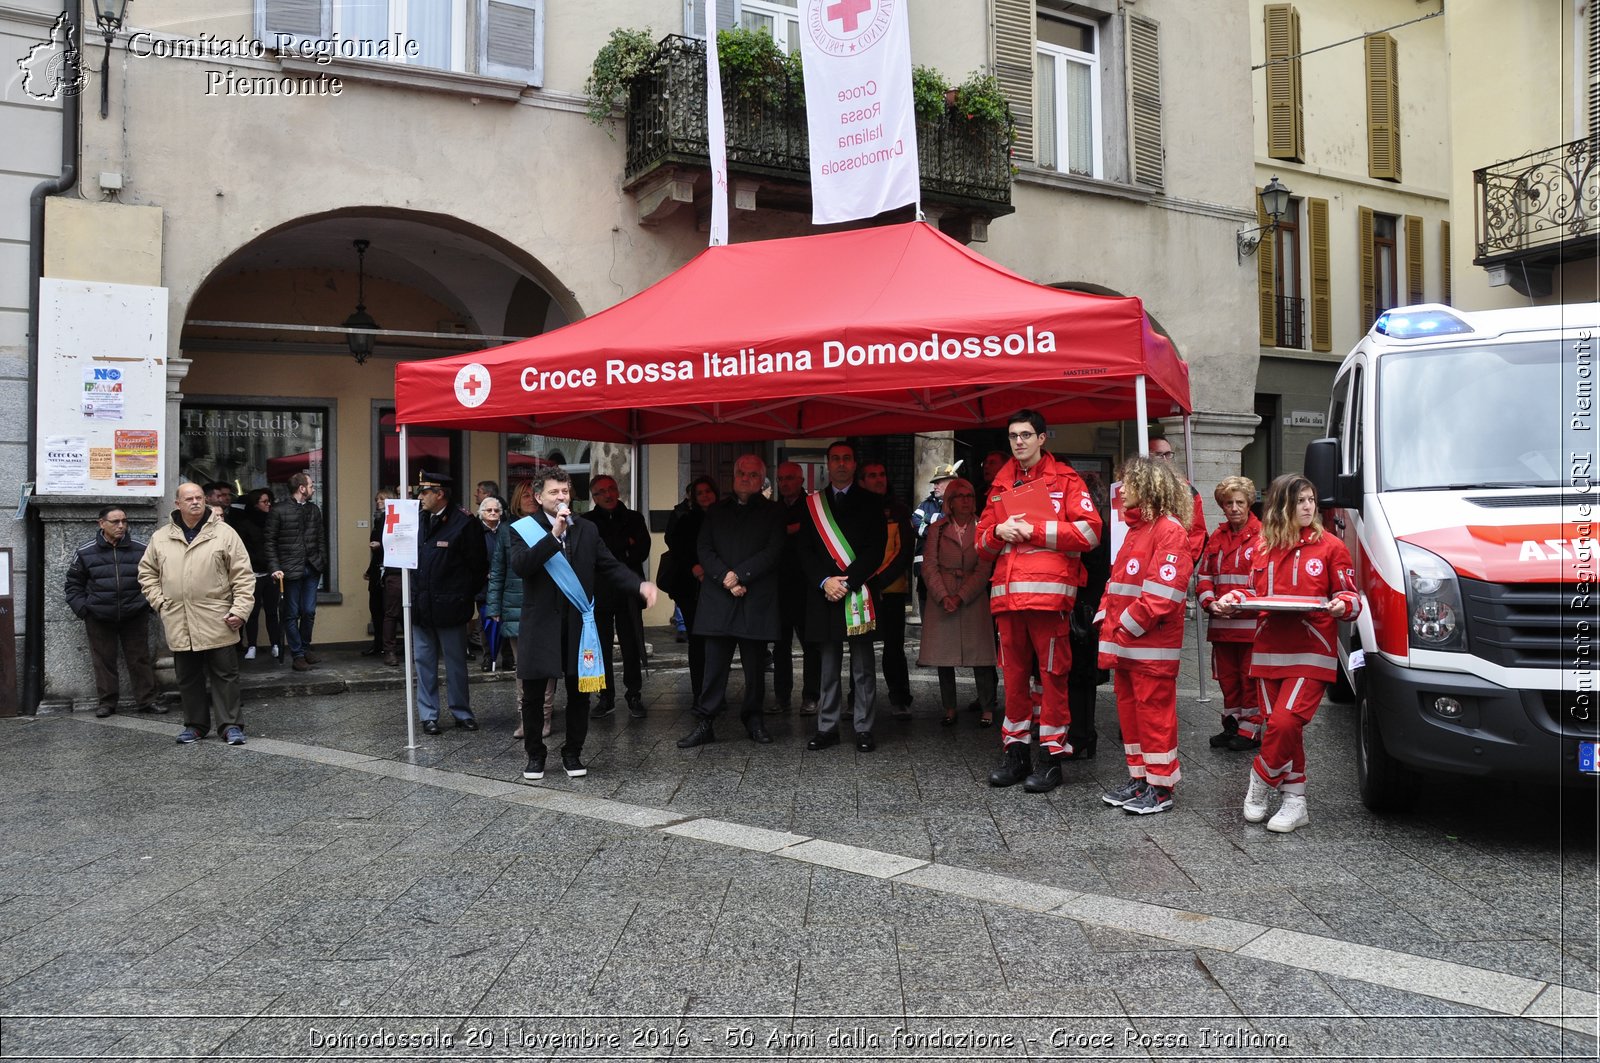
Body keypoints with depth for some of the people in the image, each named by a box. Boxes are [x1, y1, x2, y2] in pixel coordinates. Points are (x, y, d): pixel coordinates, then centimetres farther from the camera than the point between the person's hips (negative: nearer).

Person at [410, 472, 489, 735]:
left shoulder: (465, 524, -9)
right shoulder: (419, 522, 6)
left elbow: (478, 567, -6)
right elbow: (409, 558, 13)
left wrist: (465, 598, -2)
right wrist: (414, 595, 5)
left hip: (449, 608, -5)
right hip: (420, 607, 5)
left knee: (456, 663, 7)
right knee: (424, 662, 9)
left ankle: (462, 712, 20)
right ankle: (428, 715, 19)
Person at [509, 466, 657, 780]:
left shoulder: (587, 530, 8)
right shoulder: (524, 529, -2)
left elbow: (610, 566, 2)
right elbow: (520, 565, -20)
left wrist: (640, 585, -16)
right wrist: (554, 535, -27)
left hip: (578, 624, 3)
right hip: (540, 625, -2)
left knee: (579, 693, 8)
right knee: (533, 695, 7)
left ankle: (573, 753, 24)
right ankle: (535, 754, 24)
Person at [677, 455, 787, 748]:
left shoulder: (772, 512, 8)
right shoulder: (716, 512, 15)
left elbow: (774, 552, -3)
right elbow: (704, 551, 7)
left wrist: (739, 575, -10)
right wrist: (726, 578, -9)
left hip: (757, 602, -1)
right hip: (719, 600, 1)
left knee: (755, 667, 5)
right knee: (714, 666, -2)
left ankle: (753, 720, 19)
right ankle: (704, 724, 3)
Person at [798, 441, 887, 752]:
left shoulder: (870, 502, 6)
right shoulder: (812, 504, 12)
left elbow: (875, 551, -2)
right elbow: (805, 551, 7)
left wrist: (847, 582, -11)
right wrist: (825, 581, -8)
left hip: (859, 594, -2)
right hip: (823, 595, 2)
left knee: (863, 668, 1)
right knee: (827, 667, 6)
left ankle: (864, 730, 7)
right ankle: (827, 728, 11)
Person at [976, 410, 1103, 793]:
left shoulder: (1064, 478, 5)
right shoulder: (1000, 486, 19)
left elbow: (1089, 531, -7)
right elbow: (982, 542, 21)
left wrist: (1034, 529, -9)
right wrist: (999, 532, -1)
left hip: (1049, 592, -5)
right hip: (1006, 593, 5)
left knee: (1052, 674, -2)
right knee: (1013, 675, 9)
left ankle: (1052, 756, 7)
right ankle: (1017, 753, 18)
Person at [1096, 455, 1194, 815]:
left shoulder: (1169, 530, -12)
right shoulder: (1136, 528, 18)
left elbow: (1163, 590, -20)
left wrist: (1129, 625, -19)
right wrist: (1107, 620, 9)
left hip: (1152, 644, -9)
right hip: (1124, 642, 9)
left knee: (1154, 712, -2)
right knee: (1130, 710, 14)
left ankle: (1160, 787, 8)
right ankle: (1139, 778, 25)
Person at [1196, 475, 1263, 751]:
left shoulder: (1263, 536, -4)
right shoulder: (1217, 538, 12)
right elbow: (1204, 576, 12)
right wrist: (1210, 603, -5)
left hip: (1252, 623, -5)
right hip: (1221, 623, 5)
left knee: (1251, 677, 2)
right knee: (1227, 676, 13)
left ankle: (1250, 730, 12)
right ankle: (1231, 725, 26)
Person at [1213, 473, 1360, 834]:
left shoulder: (1329, 546, 0)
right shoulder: (1264, 548, 10)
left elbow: (1349, 595, 3)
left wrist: (1341, 605, -18)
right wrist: (1231, 599, 0)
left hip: (1310, 654, -4)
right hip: (1269, 652, 4)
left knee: (1285, 721, -17)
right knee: (1284, 727, 7)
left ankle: (1261, 782, 7)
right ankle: (1295, 801, 19)